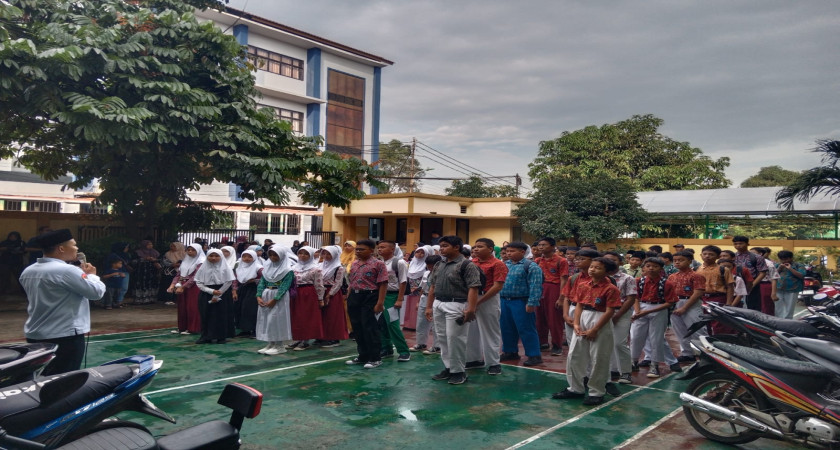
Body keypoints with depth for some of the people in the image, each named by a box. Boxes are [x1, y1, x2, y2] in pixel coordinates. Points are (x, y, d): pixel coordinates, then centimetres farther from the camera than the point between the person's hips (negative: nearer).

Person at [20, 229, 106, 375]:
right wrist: (91, 274, 4)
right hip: (65, 336, -8)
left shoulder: (28, 272, 7)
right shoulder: (67, 271, -19)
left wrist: (81, 273, 17)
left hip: (34, 335, 8)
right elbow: (96, 292, -15)